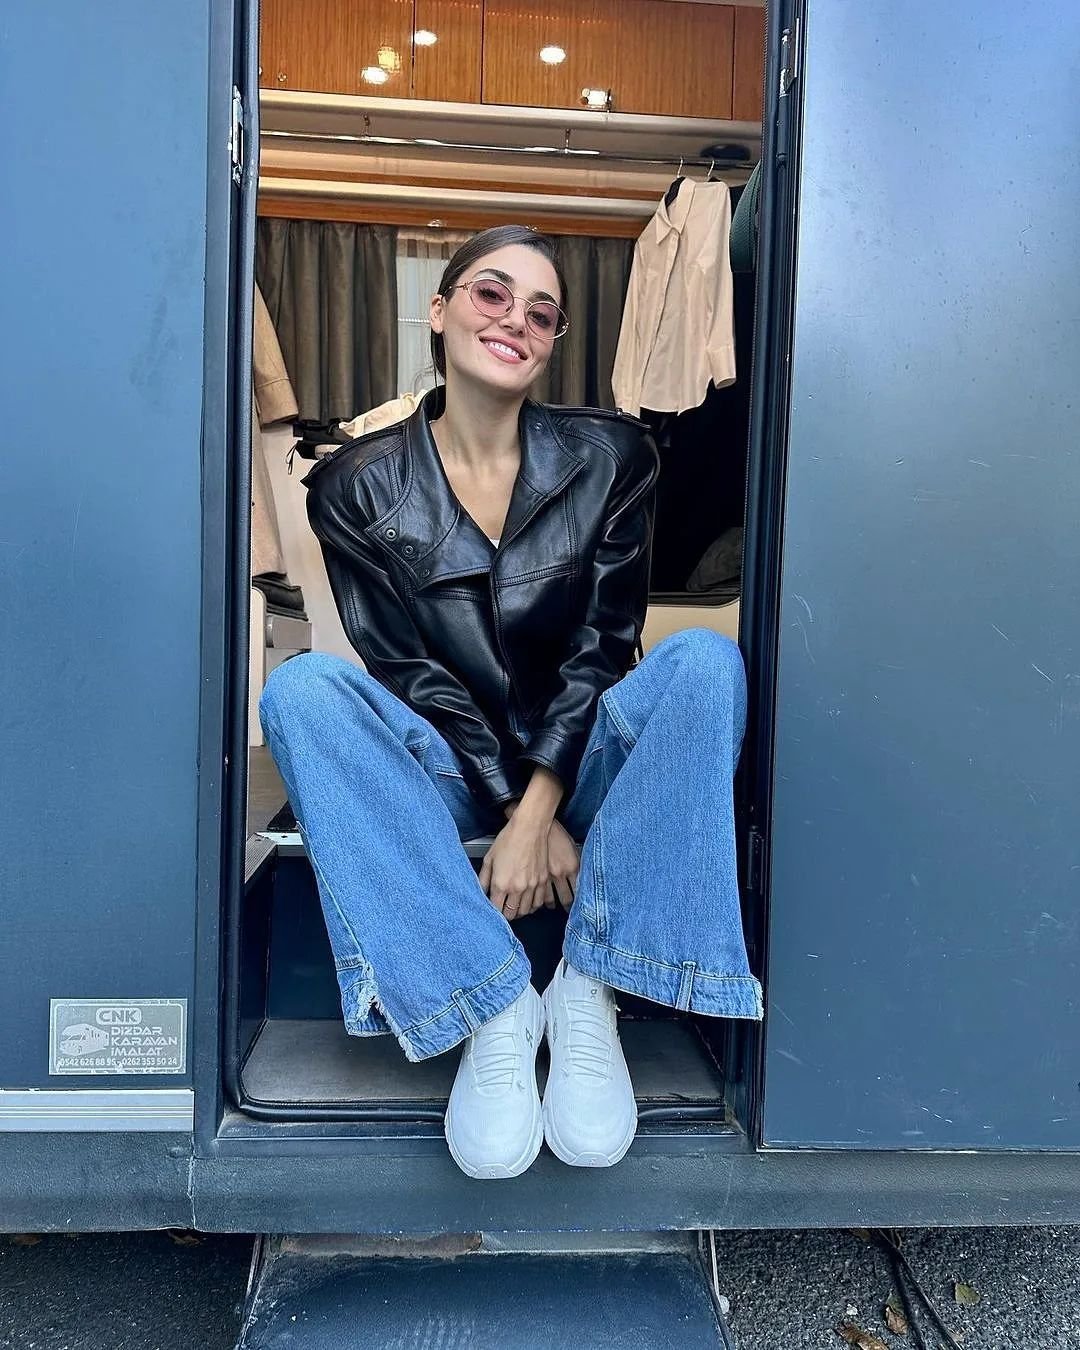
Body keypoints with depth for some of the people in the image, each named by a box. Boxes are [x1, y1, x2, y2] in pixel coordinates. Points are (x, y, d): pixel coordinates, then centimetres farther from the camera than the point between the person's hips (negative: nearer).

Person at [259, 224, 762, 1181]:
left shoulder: (612, 458, -1)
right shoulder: (357, 487, -2)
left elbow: (603, 649, -7)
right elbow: (406, 674, -7)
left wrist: (539, 809, -19)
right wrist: (514, 809, -18)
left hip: (579, 763, 1)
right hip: (450, 776, 0)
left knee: (705, 660, -27)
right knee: (301, 687, -27)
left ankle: (587, 990, -25)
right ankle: (494, 1009, -28)